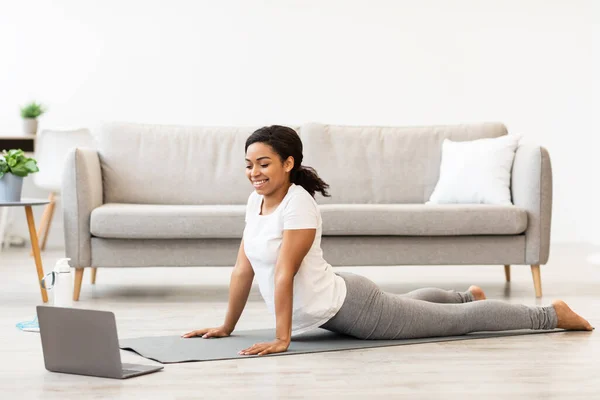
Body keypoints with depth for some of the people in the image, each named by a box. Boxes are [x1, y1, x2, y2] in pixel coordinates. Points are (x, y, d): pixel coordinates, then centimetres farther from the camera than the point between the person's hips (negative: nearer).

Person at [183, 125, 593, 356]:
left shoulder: (299, 204, -28)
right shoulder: (256, 201, -2)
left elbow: (284, 274, -31)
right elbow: (243, 269, 2)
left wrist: (282, 338, -31)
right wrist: (226, 327, 4)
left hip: (350, 308, -9)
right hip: (330, 310, 9)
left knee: (457, 320, 7)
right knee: (404, 303, 38)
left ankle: (550, 314, 25)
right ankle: (469, 296, 65)